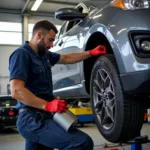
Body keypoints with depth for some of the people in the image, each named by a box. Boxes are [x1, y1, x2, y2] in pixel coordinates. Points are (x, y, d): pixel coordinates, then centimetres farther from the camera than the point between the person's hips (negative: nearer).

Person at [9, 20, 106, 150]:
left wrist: (91, 53, 21)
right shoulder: (22, 54, -11)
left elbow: (67, 58, 29)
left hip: (40, 116, 10)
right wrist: (47, 105, -28)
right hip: (33, 119, -10)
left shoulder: (44, 55, 17)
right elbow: (16, 91, -21)